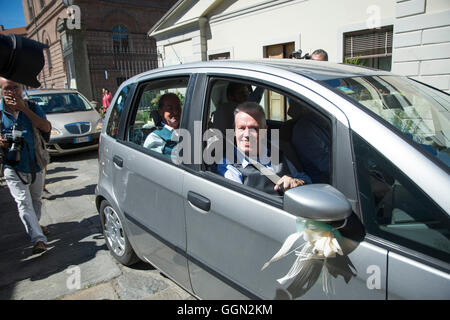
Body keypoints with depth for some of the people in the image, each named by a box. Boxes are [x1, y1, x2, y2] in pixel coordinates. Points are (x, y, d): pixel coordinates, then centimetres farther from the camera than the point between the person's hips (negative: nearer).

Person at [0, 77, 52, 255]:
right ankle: (38, 239, -14)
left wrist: (24, 108, -23)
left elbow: (46, 128, -17)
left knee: (36, 201, 20)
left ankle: (33, 226, 43)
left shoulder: (32, 107, 0)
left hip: (35, 166, 3)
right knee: (24, 203, -13)